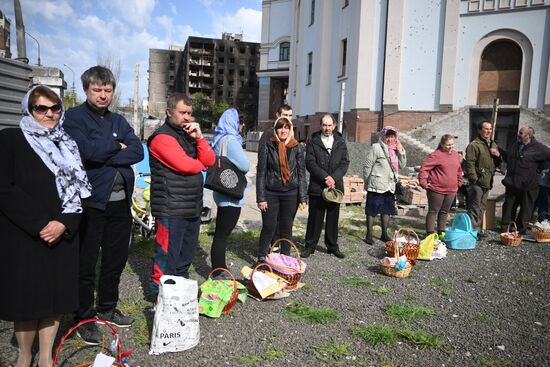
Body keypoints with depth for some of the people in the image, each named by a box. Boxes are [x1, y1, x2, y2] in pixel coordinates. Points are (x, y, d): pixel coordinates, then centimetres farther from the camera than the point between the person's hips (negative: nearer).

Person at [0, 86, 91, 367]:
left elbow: (78, 189, 8)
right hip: (23, 237, -3)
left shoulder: (66, 145, 12)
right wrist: (40, 224, -15)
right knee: (27, 296, 3)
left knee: (56, 294, 7)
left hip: (63, 235, 4)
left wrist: (64, 223, -8)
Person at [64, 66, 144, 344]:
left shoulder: (119, 121, 13)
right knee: (86, 263, 6)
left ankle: (107, 308, 34)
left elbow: (138, 151, -2)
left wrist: (105, 156, -13)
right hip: (91, 201, -5)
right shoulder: (74, 117, -3)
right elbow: (88, 150, -20)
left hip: (120, 200, 6)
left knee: (116, 259, 16)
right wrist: (117, 146, -4)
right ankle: (84, 319, 23)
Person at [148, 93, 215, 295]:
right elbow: (185, 165, -21)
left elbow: (210, 161, 9)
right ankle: (159, 291, 11)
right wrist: (200, 164, 0)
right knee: (168, 254, -2)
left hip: (193, 207, 8)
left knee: (186, 254, 17)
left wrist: (199, 138, -4)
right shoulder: (162, 137, -9)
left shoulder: (189, 134, 18)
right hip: (171, 209, -8)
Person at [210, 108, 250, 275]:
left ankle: (220, 270, 30)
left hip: (223, 193, 10)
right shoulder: (231, 140, -16)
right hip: (231, 195, -10)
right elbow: (245, 165, -20)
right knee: (222, 235, -3)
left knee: (221, 234, 17)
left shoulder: (220, 139, 13)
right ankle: (218, 274, 5)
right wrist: (242, 159, 0)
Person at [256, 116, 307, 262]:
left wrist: (303, 198, -2)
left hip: (290, 194, 2)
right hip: (271, 193, -1)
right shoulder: (267, 147, -1)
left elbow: (301, 173, 4)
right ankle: (262, 258, 19)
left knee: (286, 228, 10)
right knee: (269, 227, 2)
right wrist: (260, 198, -7)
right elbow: (261, 173, -2)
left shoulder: (297, 148, 4)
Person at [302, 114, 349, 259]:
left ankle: (332, 246, 24)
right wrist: (325, 177, -15)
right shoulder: (313, 141, 1)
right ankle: (310, 246, 15)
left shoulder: (341, 142, 9)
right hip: (317, 187, -3)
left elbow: (345, 163, 3)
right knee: (315, 218, 3)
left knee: (333, 218, 11)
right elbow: (310, 162, -7)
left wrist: (333, 178, -12)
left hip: (336, 186, 3)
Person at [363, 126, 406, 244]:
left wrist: (401, 151, -2)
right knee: (372, 210, 1)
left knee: (387, 210, 14)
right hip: (376, 185, -7)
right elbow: (368, 166, -8)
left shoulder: (395, 149, 11)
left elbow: (402, 165, 10)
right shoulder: (376, 147, -8)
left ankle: (384, 234, 27)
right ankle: (369, 235, 9)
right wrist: (367, 182, -6)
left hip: (390, 186, 7)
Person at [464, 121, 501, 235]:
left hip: (487, 182, 9)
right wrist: (474, 179, -19)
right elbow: (469, 164, -17)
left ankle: (476, 228, 24)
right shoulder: (474, 145, -11)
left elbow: (497, 164, 24)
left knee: (482, 207, 15)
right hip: (477, 182, -9)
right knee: (475, 207, -7)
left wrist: (498, 155, 3)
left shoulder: (493, 145, 18)